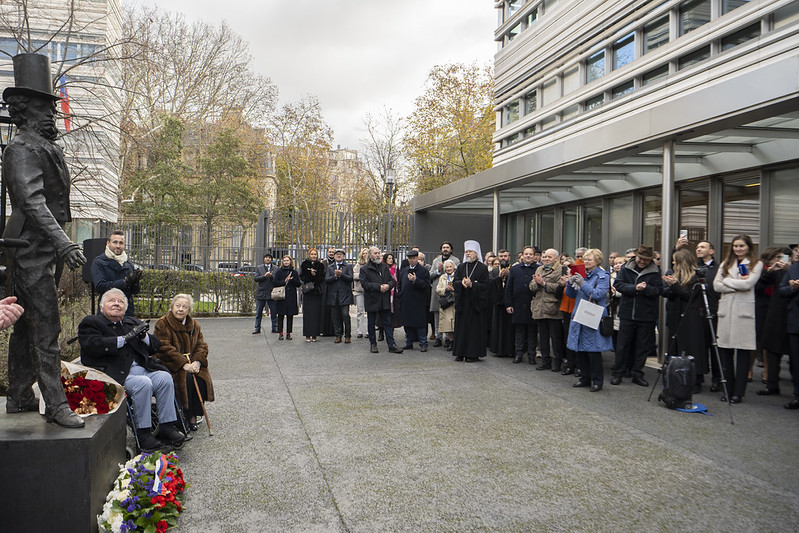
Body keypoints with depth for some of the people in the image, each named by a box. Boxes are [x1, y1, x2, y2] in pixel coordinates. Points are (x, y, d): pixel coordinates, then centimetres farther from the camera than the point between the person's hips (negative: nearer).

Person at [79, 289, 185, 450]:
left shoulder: (133, 322, 24)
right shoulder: (90, 323, 8)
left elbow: (156, 346, 20)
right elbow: (95, 346, -13)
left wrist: (144, 336, -2)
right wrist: (125, 338, -17)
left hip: (142, 368, 6)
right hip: (115, 374, -6)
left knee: (165, 377, -20)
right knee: (143, 383, -30)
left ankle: (167, 427, -12)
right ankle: (143, 433, -19)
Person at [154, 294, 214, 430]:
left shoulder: (194, 325, 13)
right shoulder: (162, 324, -3)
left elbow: (201, 345, 7)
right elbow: (164, 348, -14)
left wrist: (197, 361, -15)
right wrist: (184, 364, -22)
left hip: (192, 364, 4)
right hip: (172, 366, -4)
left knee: (201, 379, -23)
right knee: (186, 379, -30)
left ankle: (194, 415, -8)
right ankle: (186, 415, -15)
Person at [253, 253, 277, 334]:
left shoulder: (276, 269, 7)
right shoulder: (259, 268, 9)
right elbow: (256, 279, -3)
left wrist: (271, 276, -18)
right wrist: (264, 276, -15)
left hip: (272, 293, 0)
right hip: (261, 293, 0)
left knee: (274, 312, 3)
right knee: (258, 312, 5)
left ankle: (274, 328, 13)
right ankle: (257, 328, 13)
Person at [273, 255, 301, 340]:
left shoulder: (294, 272, 10)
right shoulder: (279, 271, 6)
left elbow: (299, 284, 6)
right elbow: (275, 282, -1)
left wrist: (291, 280, -10)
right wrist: (284, 281, -11)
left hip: (292, 297, 1)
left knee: (290, 315, 3)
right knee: (281, 315, 0)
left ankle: (288, 333, 9)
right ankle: (280, 333, 6)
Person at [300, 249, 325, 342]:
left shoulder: (320, 265, 9)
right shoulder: (304, 264, 7)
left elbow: (322, 278, -1)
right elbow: (302, 277, -2)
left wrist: (315, 274, -16)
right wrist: (311, 274, -14)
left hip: (317, 292, 1)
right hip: (307, 292, -1)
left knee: (316, 313, -1)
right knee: (307, 313, -2)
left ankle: (314, 335, 5)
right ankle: (307, 335, 2)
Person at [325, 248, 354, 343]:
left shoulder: (348, 267, 10)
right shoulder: (330, 268, 15)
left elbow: (350, 278, -4)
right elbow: (326, 280, 3)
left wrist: (341, 274, -15)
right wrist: (335, 276, -11)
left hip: (344, 295, -3)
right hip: (333, 296, 3)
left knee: (345, 315, -9)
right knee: (335, 317, 3)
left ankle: (347, 336, 1)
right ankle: (338, 336, 11)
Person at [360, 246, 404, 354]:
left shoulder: (385, 267, 12)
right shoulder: (364, 269, -3)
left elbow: (392, 280, 12)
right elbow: (364, 284, -13)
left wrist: (388, 285, -11)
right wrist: (379, 287, -18)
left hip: (385, 300, 3)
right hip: (371, 300, -3)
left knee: (388, 323, 3)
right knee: (371, 324, 9)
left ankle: (391, 345, 4)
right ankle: (373, 344, 22)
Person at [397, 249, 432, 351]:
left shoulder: (423, 270, -3)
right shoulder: (404, 271, 15)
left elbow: (426, 285, -12)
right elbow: (399, 282, 27)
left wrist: (415, 280, -22)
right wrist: (400, 292, 13)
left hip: (419, 301, -5)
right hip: (406, 302, 5)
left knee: (420, 323, -4)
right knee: (408, 323, 9)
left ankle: (423, 344, 4)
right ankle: (409, 344, 18)